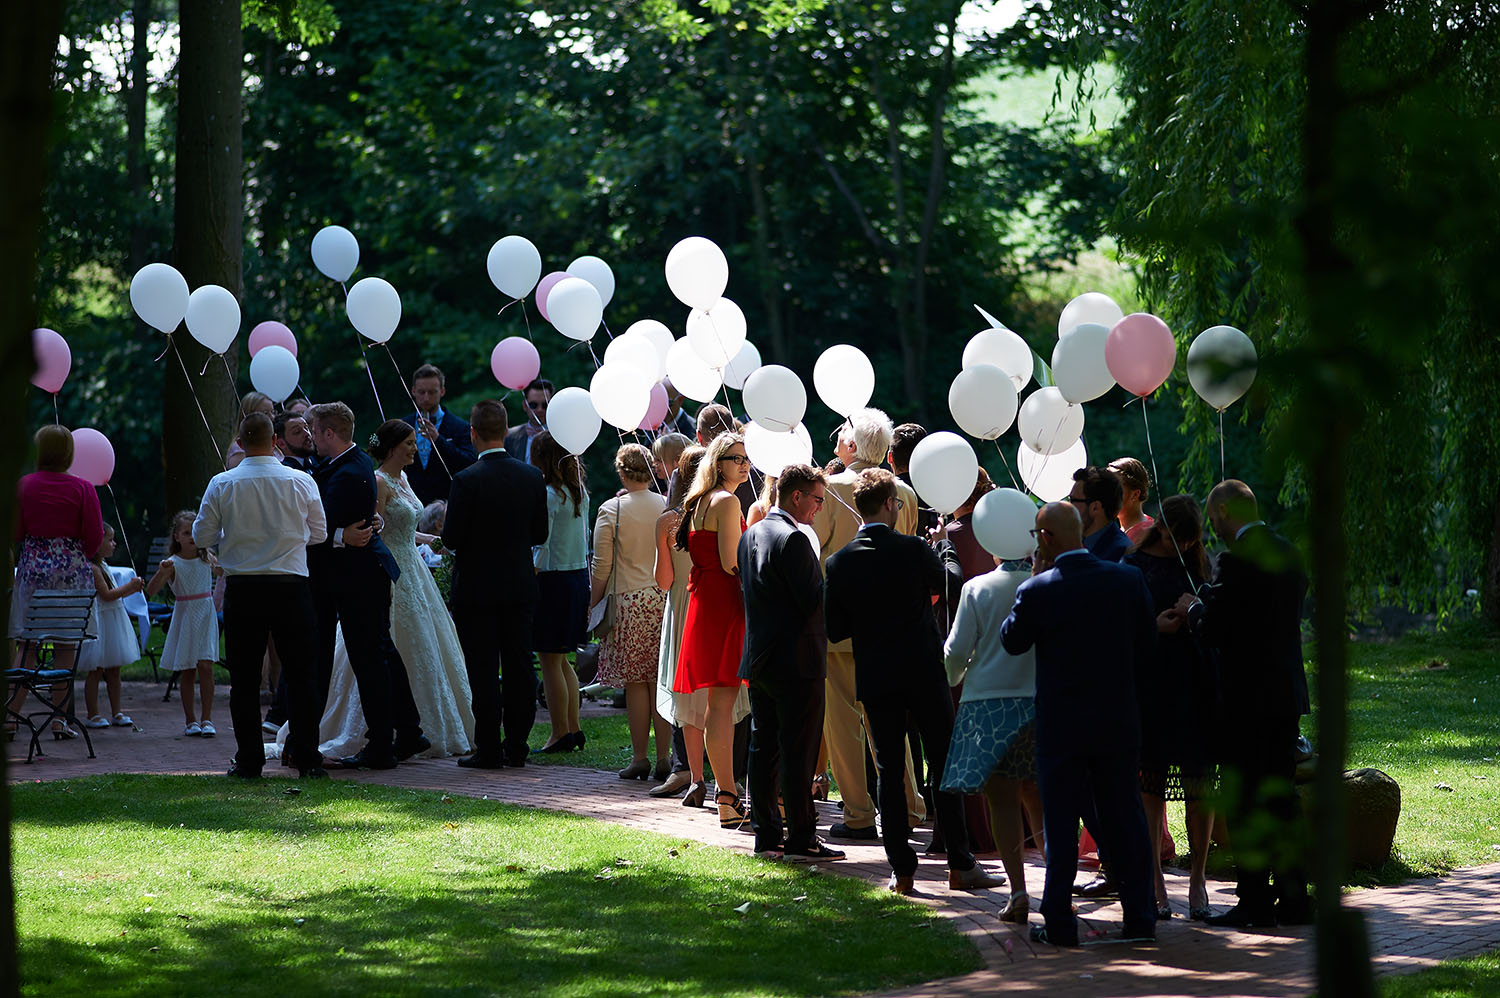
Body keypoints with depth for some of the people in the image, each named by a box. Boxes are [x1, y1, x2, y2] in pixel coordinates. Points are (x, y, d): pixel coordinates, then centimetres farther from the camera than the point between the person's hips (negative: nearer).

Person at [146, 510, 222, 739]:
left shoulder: (206, 557, 3)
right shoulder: (173, 563, -7)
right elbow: (151, 591, -15)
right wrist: (162, 572, -33)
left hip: (206, 616, 2)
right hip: (184, 617, -2)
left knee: (205, 666, -9)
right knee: (187, 671, 3)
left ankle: (207, 718, -3)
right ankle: (190, 720, 13)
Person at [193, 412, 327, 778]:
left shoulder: (221, 485, -4)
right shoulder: (301, 482, -4)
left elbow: (201, 537, 2)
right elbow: (319, 533, 7)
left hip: (242, 590, 0)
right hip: (291, 588, 0)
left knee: (244, 678, 8)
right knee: (300, 675, 6)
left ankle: (249, 761, 8)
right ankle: (307, 759, 4)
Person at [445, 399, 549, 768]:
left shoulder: (467, 480, -16)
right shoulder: (532, 476, 0)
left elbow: (451, 539, -13)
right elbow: (540, 534, 6)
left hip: (477, 589, -4)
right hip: (520, 588, 4)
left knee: (484, 672, 1)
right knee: (520, 668, 10)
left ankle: (489, 749, 2)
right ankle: (517, 746, 13)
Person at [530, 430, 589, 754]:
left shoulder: (548, 496, -15)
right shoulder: (580, 493, 9)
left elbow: (541, 548, -17)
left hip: (553, 579, -8)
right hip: (580, 575, 8)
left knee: (550, 661, 0)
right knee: (561, 660, 17)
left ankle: (561, 733, 3)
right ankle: (574, 727, 18)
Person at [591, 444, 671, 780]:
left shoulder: (611, 510, -4)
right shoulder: (668, 508, 3)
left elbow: (602, 567, -4)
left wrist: (594, 605, 6)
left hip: (629, 601, -3)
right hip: (665, 600, 3)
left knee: (635, 683, 0)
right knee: (661, 683, 4)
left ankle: (639, 758, 0)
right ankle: (663, 759, 5)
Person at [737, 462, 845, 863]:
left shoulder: (750, 536, 12)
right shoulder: (793, 540, -17)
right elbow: (814, 601, -19)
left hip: (757, 660, 9)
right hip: (796, 661, -9)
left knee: (763, 747, 11)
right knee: (797, 751, -5)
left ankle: (767, 834, 15)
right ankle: (801, 840, -3)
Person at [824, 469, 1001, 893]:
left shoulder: (840, 562, -4)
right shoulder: (913, 550, -11)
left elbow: (835, 630, -1)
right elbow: (953, 584, 8)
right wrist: (947, 547, 25)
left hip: (875, 679, 2)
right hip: (923, 672, -2)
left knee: (890, 771, 7)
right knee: (946, 765, 6)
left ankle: (902, 869, 5)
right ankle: (960, 865, 7)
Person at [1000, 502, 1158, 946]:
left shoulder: (1038, 590, -15)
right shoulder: (1128, 579, -4)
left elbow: (1012, 641, 1)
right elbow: (1147, 643, 6)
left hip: (1060, 724, -3)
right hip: (1118, 720, 3)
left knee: (1060, 824, 4)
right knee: (1124, 817, 11)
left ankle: (1059, 922, 6)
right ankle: (1139, 916, 13)